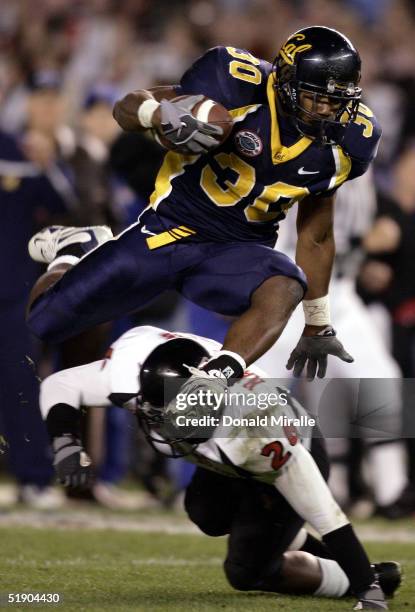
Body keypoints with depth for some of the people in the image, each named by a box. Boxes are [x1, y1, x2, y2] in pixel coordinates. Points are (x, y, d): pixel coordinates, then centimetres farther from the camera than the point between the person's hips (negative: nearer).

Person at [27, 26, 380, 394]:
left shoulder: (344, 142, -7)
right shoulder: (241, 85, -20)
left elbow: (316, 236, 7)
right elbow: (127, 108, -16)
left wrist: (318, 327, 14)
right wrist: (161, 114, -41)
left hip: (239, 252, 2)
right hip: (170, 228, -1)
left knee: (284, 290, -34)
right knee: (42, 322, 1)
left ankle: (213, 384, -45)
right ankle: (71, 253, 32)